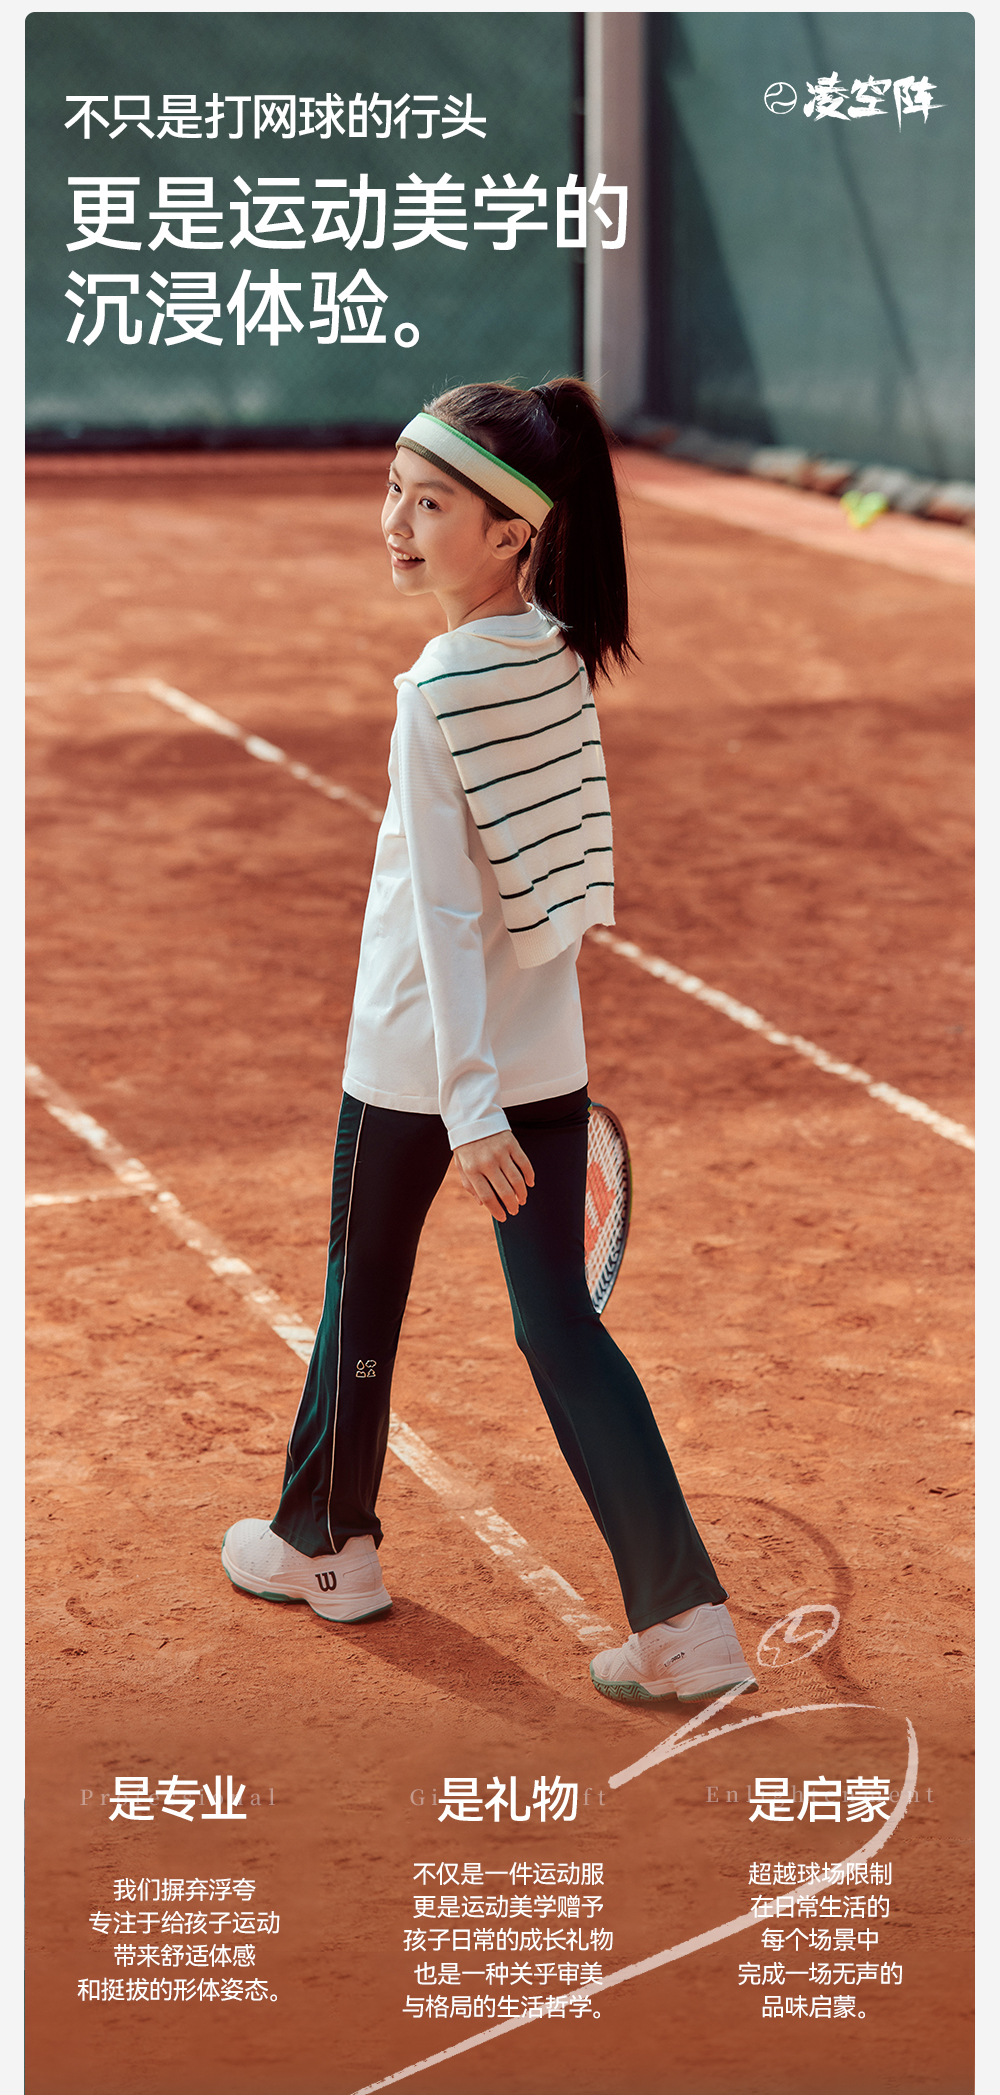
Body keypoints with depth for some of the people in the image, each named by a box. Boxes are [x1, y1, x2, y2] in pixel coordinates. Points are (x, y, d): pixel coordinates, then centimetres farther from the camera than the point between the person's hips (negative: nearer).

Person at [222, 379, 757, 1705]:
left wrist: (466, 1102, -20)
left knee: (364, 1299, 16)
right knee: (558, 1320, 7)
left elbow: (443, 910, -21)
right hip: (546, 1050, 6)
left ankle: (326, 1545, 36)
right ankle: (686, 1618, 1)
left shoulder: (437, 690, -20)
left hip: (420, 1056, -6)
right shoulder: (562, 657, 1)